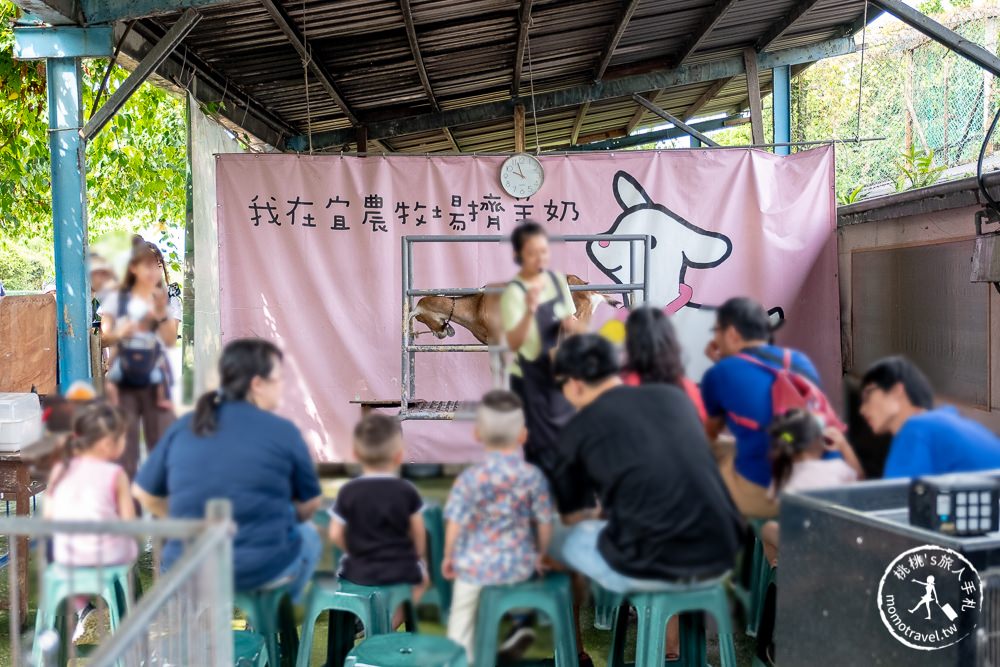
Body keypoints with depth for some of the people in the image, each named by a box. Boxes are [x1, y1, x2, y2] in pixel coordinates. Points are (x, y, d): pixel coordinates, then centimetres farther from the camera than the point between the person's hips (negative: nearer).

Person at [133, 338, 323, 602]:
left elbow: (144, 492, 11)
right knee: (307, 535, 28)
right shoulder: (283, 432, -7)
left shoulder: (182, 428, 3)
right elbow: (309, 505, 1)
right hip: (264, 569, -4)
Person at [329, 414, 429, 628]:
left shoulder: (348, 492, -10)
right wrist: (419, 559, 19)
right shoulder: (407, 491, -10)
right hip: (401, 569, -1)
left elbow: (336, 535, -6)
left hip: (359, 571, 1)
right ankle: (391, 625, 17)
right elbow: (418, 534, -1)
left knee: (344, 569, 34)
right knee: (421, 576, 29)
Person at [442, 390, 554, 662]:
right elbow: (544, 523, -5)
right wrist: (540, 555, 13)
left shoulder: (470, 478, -18)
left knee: (462, 618, 18)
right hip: (519, 565, 2)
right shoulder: (533, 476, -12)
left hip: (475, 565, -2)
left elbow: (455, 525, -13)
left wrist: (448, 557, 4)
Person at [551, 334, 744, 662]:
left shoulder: (579, 427, 1)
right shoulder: (675, 395, 13)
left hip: (654, 565, -5)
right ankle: (667, 632, 31)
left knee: (559, 539, 20)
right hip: (721, 552, 5)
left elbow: (572, 514, 15)